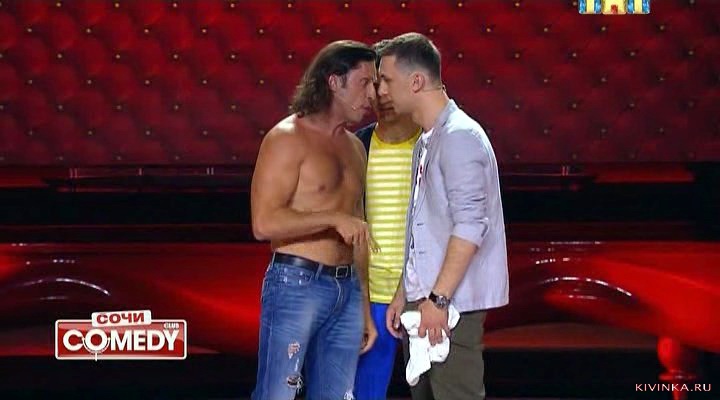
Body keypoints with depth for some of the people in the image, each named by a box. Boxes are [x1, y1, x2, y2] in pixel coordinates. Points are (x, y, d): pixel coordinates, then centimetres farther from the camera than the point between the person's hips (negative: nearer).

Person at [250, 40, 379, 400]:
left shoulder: (354, 146, 17)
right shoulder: (288, 138, -7)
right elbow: (264, 223, -18)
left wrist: (364, 308, 18)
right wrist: (333, 218, -19)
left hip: (346, 289, 8)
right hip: (296, 285, -7)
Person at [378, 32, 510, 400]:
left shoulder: (458, 136, -13)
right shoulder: (426, 141, 16)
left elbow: (470, 225, -20)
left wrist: (438, 298, -21)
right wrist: (404, 294, 18)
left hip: (450, 303, -9)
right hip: (422, 300, 9)